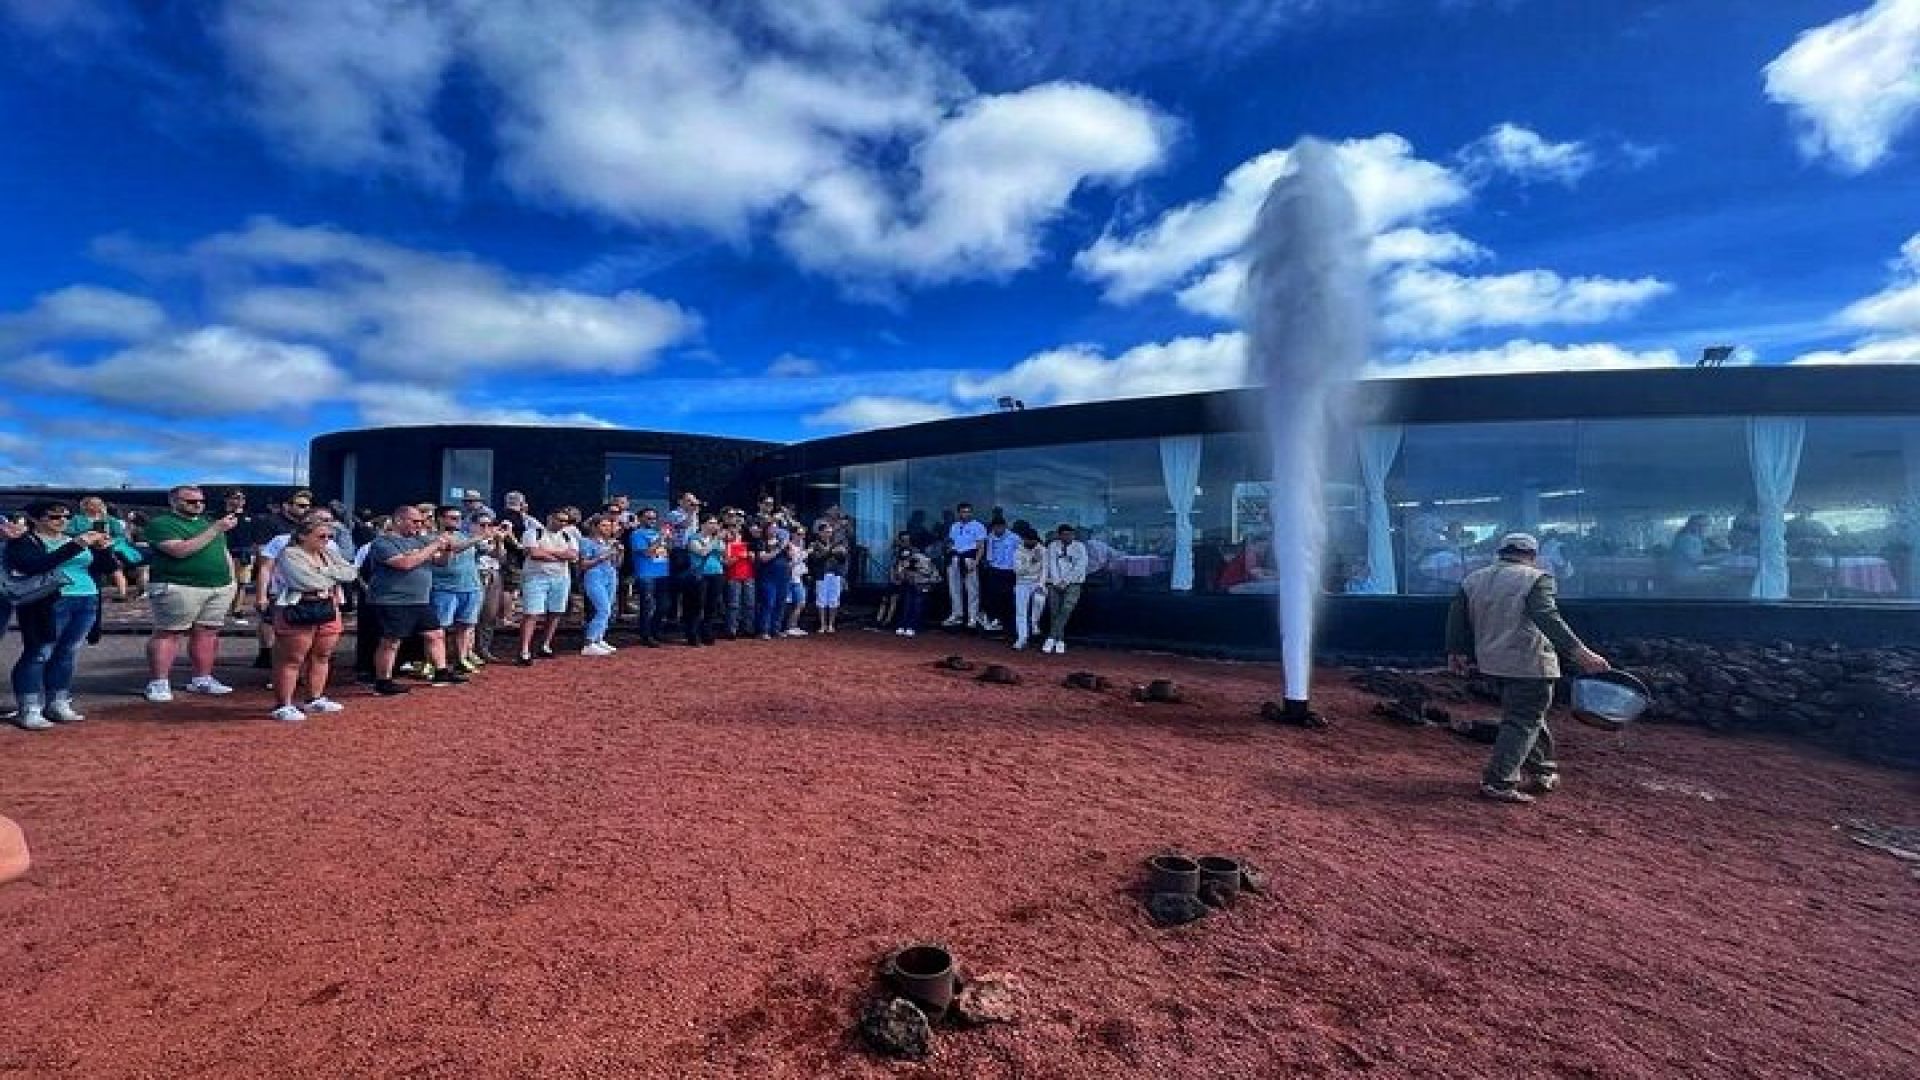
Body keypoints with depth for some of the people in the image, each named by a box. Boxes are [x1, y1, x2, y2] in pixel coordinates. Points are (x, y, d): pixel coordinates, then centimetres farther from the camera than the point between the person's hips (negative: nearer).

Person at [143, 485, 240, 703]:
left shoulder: (209, 523, 19)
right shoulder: (161, 523, -3)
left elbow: (224, 552, 24)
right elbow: (180, 550, -18)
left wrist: (231, 580, 14)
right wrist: (216, 529, -20)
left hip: (220, 587, 6)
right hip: (178, 587, -6)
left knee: (207, 633, 7)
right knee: (167, 633, -3)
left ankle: (202, 680, 13)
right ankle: (158, 683, 1)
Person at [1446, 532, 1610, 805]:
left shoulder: (1472, 580, 10)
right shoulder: (1535, 579, -8)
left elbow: (1456, 619, 12)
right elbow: (1548, 619, -22)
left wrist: (1456, 652, 21)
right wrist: (1580, 653, -25)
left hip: (1492, 662, 7)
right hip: (1530, 664, -7)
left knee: (1529, 714, 22)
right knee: (1523, 721, -2)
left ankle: (1543, 772, 30)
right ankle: (1498, 782, -6)